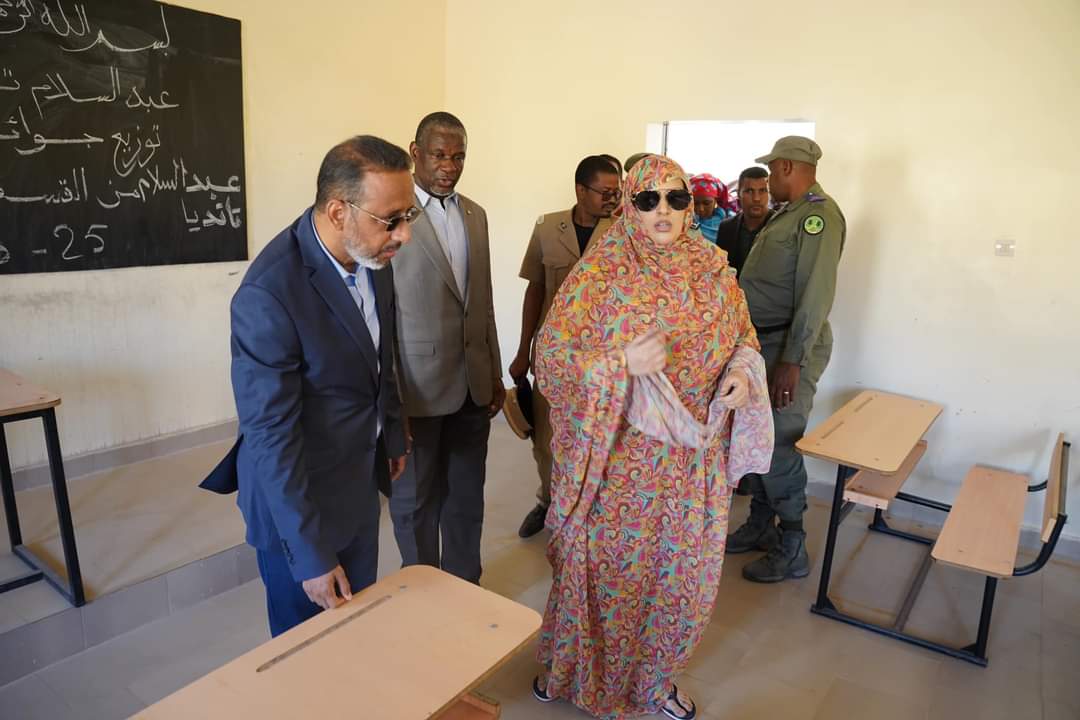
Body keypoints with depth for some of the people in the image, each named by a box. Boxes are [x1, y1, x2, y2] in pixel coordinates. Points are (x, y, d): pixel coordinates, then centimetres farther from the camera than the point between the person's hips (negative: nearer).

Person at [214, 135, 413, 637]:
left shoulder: (372, 254, -6)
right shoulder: (269, 294, -29)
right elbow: (271, 436, -25)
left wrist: (393, 434, 20)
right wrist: (310, 556, -20)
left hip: (360, 483, 7)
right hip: (297, 498, -6)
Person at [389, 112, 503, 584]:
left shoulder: (475, 214, 10)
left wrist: (495, 373, 14)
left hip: (473, 385, 6)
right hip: (417, 386, -6)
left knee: (467, 496, 18)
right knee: (417, 501, 12)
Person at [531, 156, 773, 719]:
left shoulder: (713, 269, 2)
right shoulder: (598, 273, -11)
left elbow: (744, 335, 14)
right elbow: (551, 355, -13)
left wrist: (742, 372, -8)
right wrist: (622, 365, -28)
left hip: (696, 459, 4)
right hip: (619, 456, -4)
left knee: (684, 573, 16)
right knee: (608, 568, 12)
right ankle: (576, 669, 42)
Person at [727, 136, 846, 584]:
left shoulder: (819, 215, -14)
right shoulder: (789, 213, 15)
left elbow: (815, 295, -22)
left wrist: (792, 361, -25)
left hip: (789, 347, -9)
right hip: (763, 343, 9)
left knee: (778, 448, -4)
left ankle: (791, 551, 12)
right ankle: (760, 527, 30)